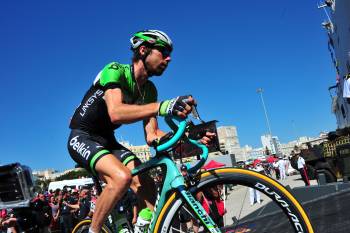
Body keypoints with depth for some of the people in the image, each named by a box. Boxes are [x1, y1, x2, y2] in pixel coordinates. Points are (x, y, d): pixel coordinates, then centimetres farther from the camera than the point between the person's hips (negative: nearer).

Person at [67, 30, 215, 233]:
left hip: (107, 141, 7)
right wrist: (162, 107, -50)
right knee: (122, 177, -31)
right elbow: (115, 113, -38)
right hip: (82, 138, -7)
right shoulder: (115, 71, -19)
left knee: (148, 187, -10)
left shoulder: (149, 90, 0)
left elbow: (152, 136, -7)